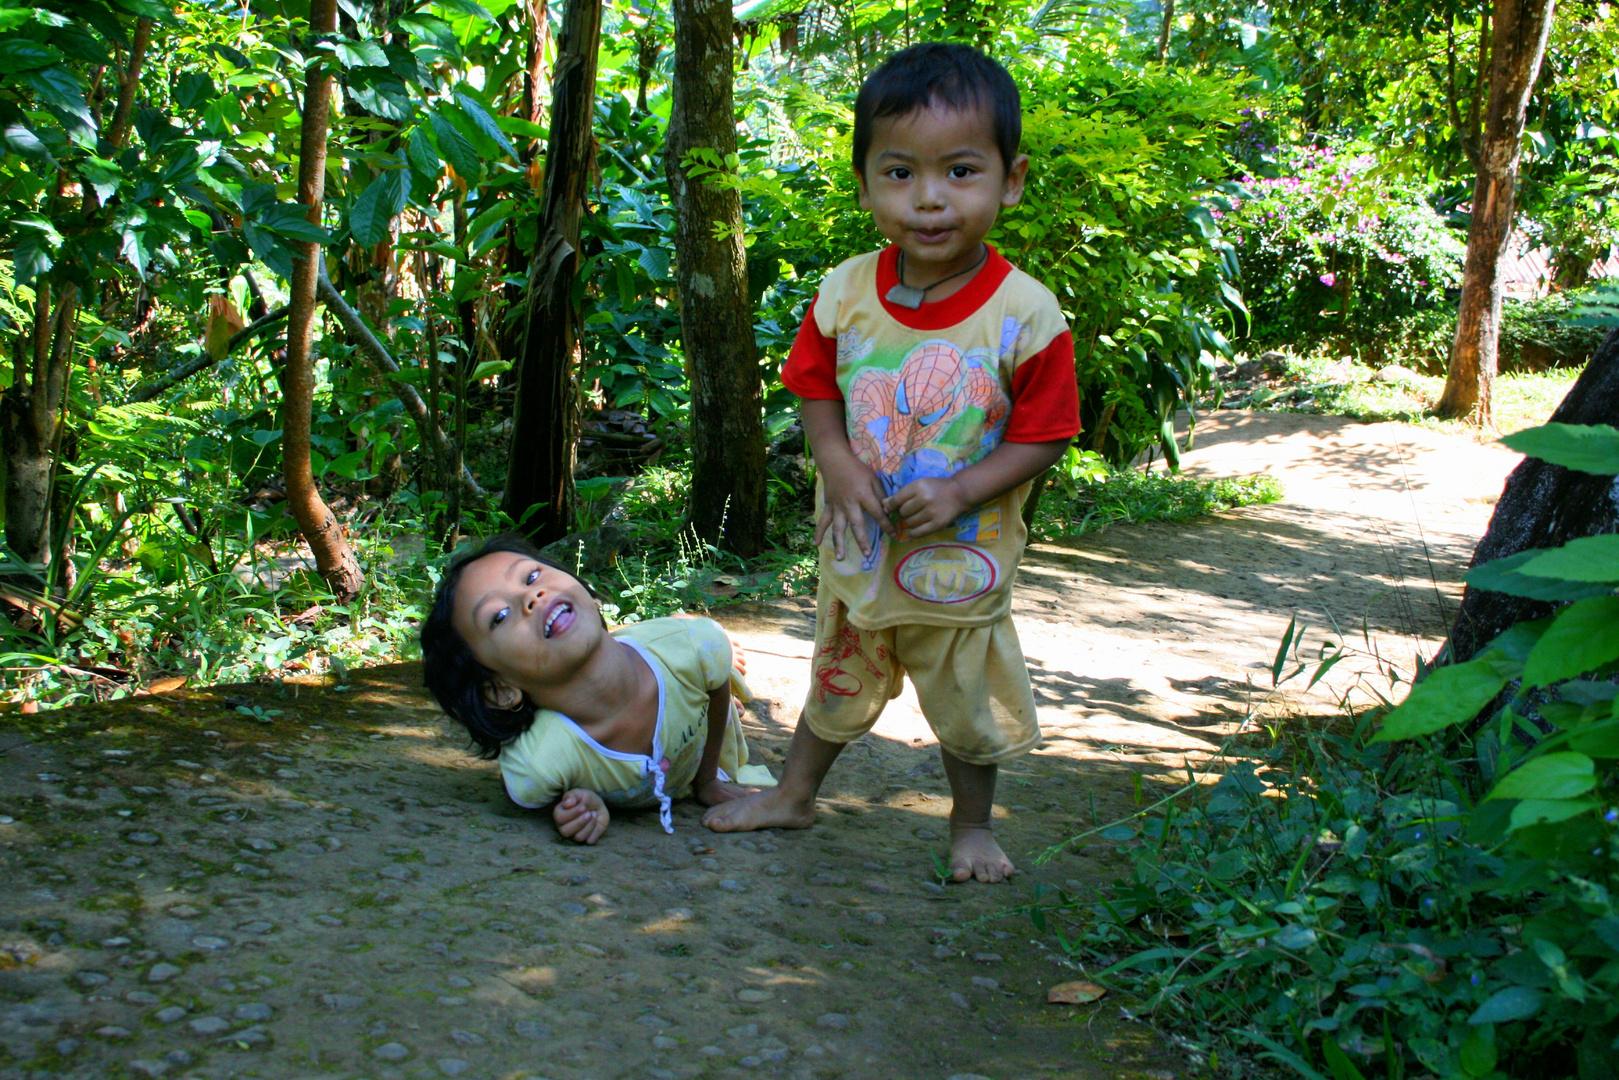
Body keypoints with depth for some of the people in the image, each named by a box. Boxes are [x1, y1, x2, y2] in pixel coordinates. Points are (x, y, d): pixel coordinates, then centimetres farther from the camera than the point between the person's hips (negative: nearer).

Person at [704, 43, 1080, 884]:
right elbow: (816, 388, 2)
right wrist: (838, 462, -16)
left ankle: (971, 824, 40)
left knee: (969, 704, 17)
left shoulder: (1026, 315, -20)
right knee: (835, 683, 23)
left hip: (960, 560, -2)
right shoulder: (846, 293, -11)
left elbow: (1044, 436, -14)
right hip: (858, 545, 3)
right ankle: (793, 795, 45)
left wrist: (961, 491, -26)